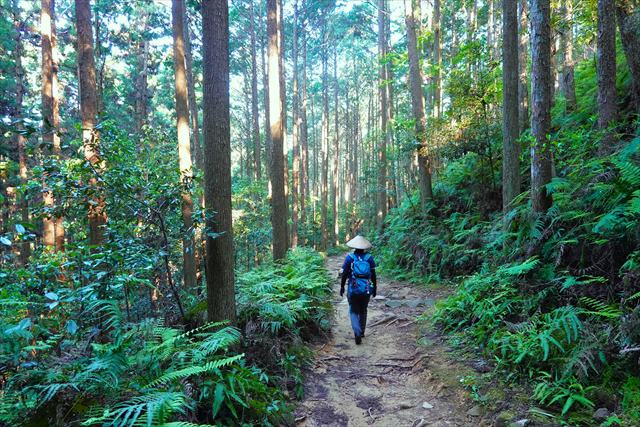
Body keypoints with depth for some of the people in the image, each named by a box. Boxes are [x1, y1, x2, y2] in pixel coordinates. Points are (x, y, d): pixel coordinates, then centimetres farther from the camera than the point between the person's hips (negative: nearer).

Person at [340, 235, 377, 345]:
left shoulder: (350, 257, -5)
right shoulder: (369, 257, -1)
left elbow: (344, 274, -5)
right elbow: (373, 275, 0)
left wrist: (342, 287, 5)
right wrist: (375, 288, 10)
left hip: (353, 289, -2)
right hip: (366, 289, 2)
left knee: (353, 311, 8)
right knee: (363, 311, 20)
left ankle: (357, 332, -12)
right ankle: (361, 332, 32)